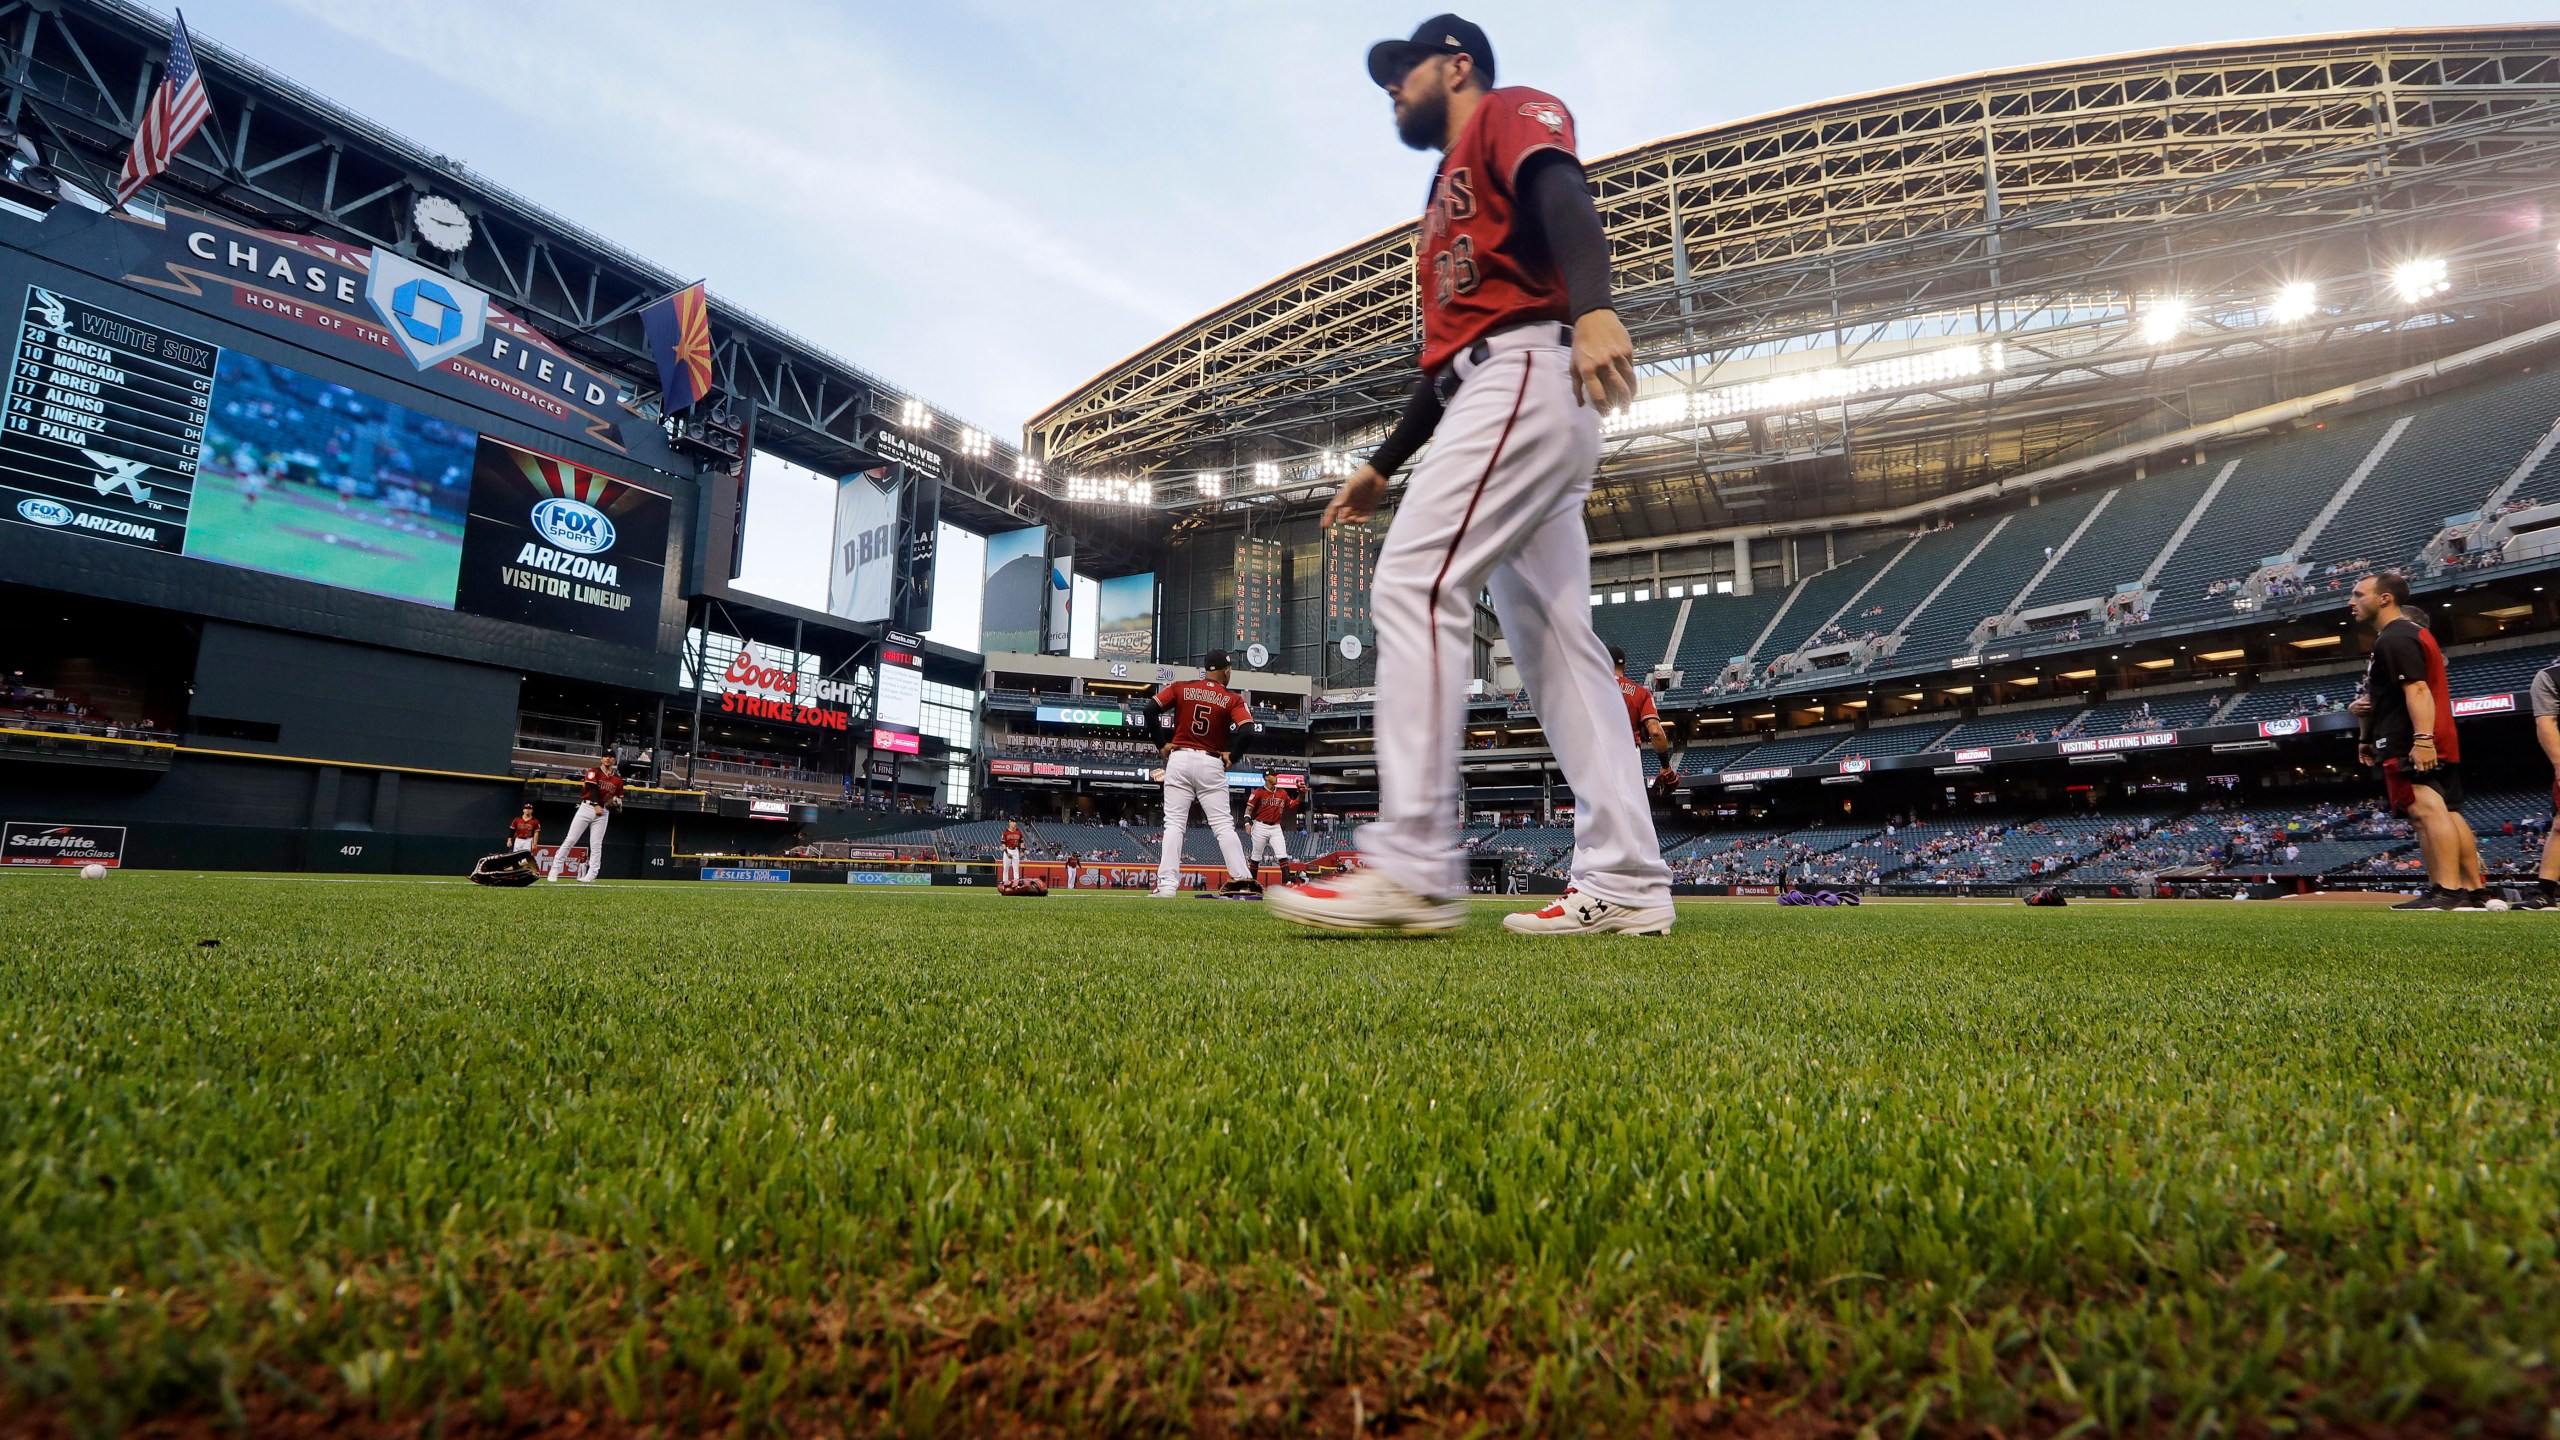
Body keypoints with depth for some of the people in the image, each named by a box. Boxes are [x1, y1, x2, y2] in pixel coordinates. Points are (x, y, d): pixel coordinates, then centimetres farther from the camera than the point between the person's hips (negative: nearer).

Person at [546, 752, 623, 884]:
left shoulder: (618, 779, 13)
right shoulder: (594, 771, 3)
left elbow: (619, 798, 17)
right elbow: (592, 787, -11)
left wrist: (617, 802, -7)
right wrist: (596, 805, -23)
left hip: (603, 812, 2)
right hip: (587, 807, -2)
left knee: (596, 845, -1)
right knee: (570, 840, -6)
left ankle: (591, 875, -2)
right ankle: (554, 870, -2)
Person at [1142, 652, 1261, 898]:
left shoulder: (1180, 688, 6)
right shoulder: (1233, 699, 1)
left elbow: (1150, 709, -3)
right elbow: (1248, 730, -13)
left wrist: (1161, 745, 4)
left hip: (1179, 760, 1)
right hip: (1211, 764, -1)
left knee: (1174, 823, 2)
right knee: (1223, 825, 3)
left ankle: (1167, 884, -6)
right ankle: (1242, 880, -5)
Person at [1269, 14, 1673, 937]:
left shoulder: (1510, 113, 9)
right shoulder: (1450, 192, 35)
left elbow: (1562, 195, -14)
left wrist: (1592, 307, -34)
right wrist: (1382, 464, 27)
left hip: (1528, 373, -9)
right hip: (1494, 394, 9)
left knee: (1414, 584, -21)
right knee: (1551, 635, 0)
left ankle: (1412, 867, -26)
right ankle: (1627, 884, -2)